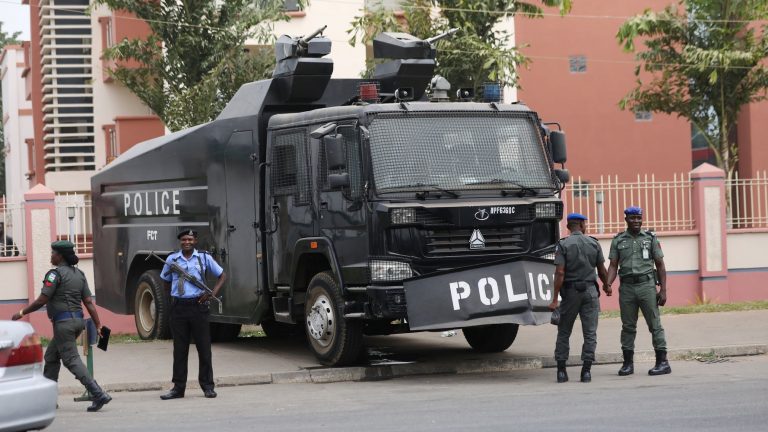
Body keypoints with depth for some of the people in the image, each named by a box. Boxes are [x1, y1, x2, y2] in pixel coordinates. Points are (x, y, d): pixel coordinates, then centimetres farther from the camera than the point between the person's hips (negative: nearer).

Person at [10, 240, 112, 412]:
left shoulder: (55, 274, -11)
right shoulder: (79, 274, 12)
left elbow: (42, 300, -14)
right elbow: (89, 302, 8)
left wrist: (22, 313, -2)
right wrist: (98, 325, 7)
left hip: (63, 322, -9)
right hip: (78, 320, 9)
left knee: (71, 360, -8)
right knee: (51, 357, 18)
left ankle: (99, 395, -18)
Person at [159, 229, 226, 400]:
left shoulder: (204, 258, 5)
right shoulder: (172, 259, 8)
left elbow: (222, 275, 10)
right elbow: (166, 282, 20)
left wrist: (213, 293, -3)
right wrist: (174, 294, 4)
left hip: (198, 305, -1)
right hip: (179, 307, 1)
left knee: (204, 347, 2)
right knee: (179, 349, 5)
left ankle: (207, 386, 10)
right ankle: (178, 388, 11)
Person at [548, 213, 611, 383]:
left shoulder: (563, 245, -5)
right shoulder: (593, 243, 2)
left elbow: (560, 273, -12)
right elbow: (601, 270, 7)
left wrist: (555, 300, -10)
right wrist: (607, 286, 27)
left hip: (570, 291, -1)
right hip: (590, 290, 1)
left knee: (564, 332, 9)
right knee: (590, 332, 3)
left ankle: (561, 370, 6)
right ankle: (586, 370, -2)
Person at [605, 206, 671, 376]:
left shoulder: (650, 238, 6)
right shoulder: (618, 240, 9)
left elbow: (660, 265, 5)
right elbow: (613, 266, 6)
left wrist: (663, 290, -2)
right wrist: (608, 284, -12)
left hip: (646, 285, -2)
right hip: (627, 287, 2)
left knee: (654, 324, -3)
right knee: (628, 326, 5)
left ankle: (662, 362, -2)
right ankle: (628, 363, 11)